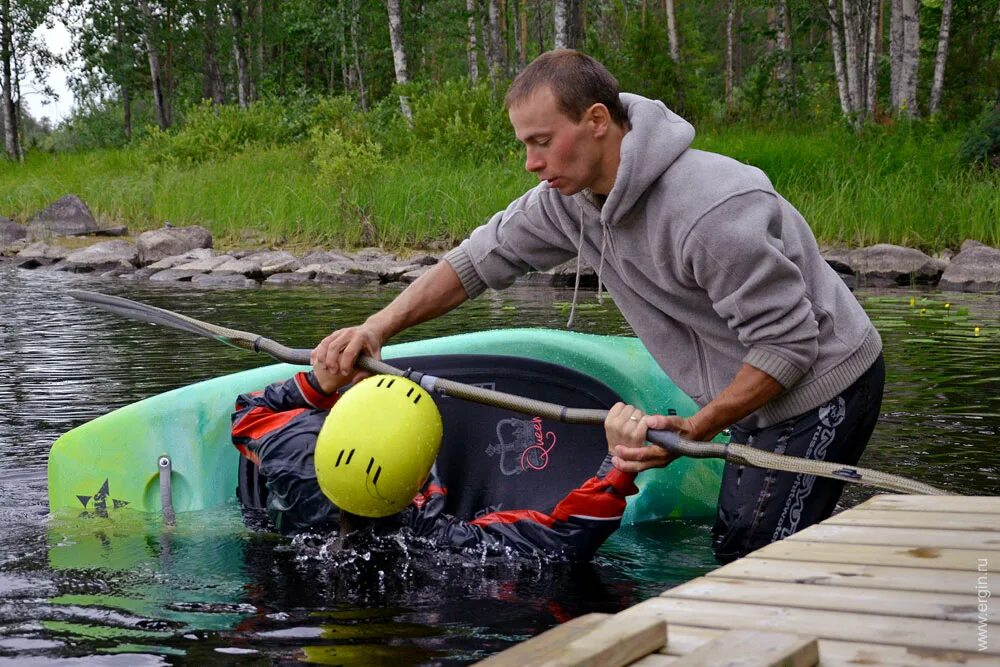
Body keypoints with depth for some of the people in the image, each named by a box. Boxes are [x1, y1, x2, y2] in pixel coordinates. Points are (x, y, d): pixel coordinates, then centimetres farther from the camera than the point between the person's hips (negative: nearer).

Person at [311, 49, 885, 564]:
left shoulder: (712, 211, -33)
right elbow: (484, 258, 2)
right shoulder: (571, 196, -5)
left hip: (824, 390, -9)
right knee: (731, 550, 18)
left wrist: (694, 431, -32)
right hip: (765, 396, 9)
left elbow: (790, 343, -28)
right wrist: (380, 327, -11)